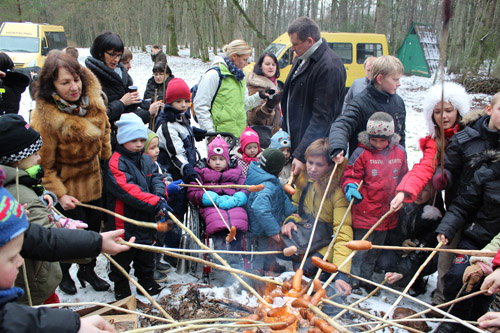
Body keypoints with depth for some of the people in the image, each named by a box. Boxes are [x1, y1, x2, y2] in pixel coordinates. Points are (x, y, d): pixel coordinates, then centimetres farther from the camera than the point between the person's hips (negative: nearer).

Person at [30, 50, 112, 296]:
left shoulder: (92, 99, -12)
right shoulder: (43, 117, -28)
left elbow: (104, 130, 7)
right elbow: (44, 164, -19)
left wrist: (108, 161, 12)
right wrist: (60, 194, -23)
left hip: (92, 178, 5)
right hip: (65, 183, -5)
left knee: (94, 225, 15)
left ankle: (88, 271, 39)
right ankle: (63, 273, 33)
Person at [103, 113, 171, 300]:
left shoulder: (147, 160, 9)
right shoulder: (115, 162, -16)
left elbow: (157, 179, 1)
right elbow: (127, 190, -27)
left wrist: (160, 197, -22)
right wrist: (154, 202, -33)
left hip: (146, 219, 7)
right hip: (124, 220, -6)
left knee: (146, 255, 20)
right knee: (123, 257, 9)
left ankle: (147, 283, 38)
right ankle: (121, 288, 28)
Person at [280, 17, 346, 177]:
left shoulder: (329, 67, -21)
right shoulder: (303, 58, 9)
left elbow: (322, 117, -24)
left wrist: (301, 154, -26)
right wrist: (284, 127, 23)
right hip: (294, 138, 9)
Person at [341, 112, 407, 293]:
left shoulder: (400, 152, 3)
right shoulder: (361, 153, -11)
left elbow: (403, 177, 17)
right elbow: (350, 176, -8)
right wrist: (351, 187, -28)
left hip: (388, 213, 5)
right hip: (365, 212, -5)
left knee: (375, 250, 19)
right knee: (360, 248, 1)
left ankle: (365, 278, 36)